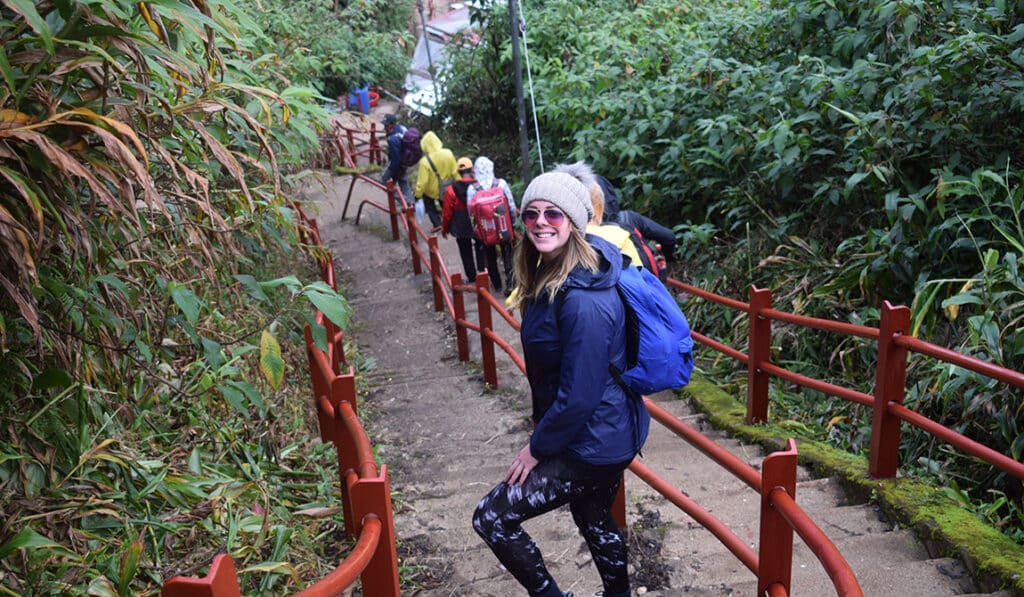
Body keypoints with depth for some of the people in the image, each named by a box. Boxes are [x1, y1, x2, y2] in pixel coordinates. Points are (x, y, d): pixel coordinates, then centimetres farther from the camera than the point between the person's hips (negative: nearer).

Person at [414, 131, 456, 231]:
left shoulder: (425, 161, -32)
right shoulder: (448, 153, -20)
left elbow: (422, 181, -26)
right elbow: (455, 172, -9)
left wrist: (418, 195, -12)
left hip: (432, 190, -4)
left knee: (429, 205, 25)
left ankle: (437, 224, 23)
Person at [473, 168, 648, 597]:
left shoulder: (583, 300, -30)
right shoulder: (550, 274, 1)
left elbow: (579, 396, -26)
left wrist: (537, 447, -13)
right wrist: (542, 429, 12)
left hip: (592, 442, -9)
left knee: (491, 519, -1)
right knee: (594, 520, 28)